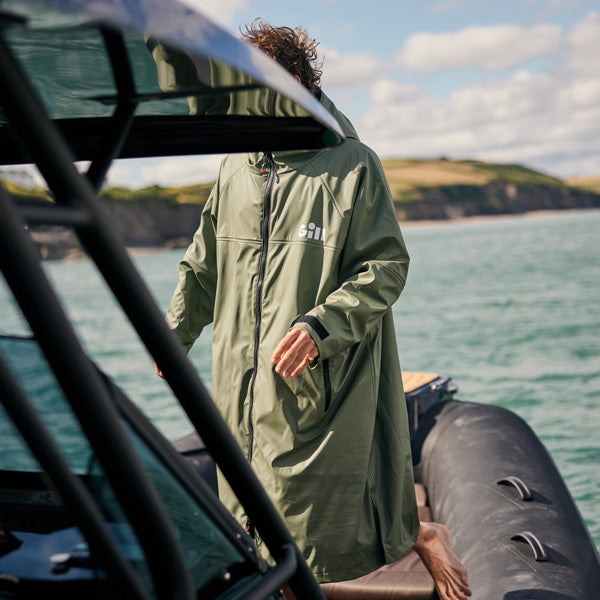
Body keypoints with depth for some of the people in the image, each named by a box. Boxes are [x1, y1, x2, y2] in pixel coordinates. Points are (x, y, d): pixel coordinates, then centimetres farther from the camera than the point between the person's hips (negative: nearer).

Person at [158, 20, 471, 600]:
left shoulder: (352, 165, -8)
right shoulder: (235, 168, 9)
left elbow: (385, 267, -10)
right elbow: (204, 261, 20)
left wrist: (321, 326, -22)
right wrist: (178, 328, 19)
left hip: (321, 381, -6)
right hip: (244, 380, 6)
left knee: (323, 535, 0)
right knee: (256, 528, 13)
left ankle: (419, 536, 24)